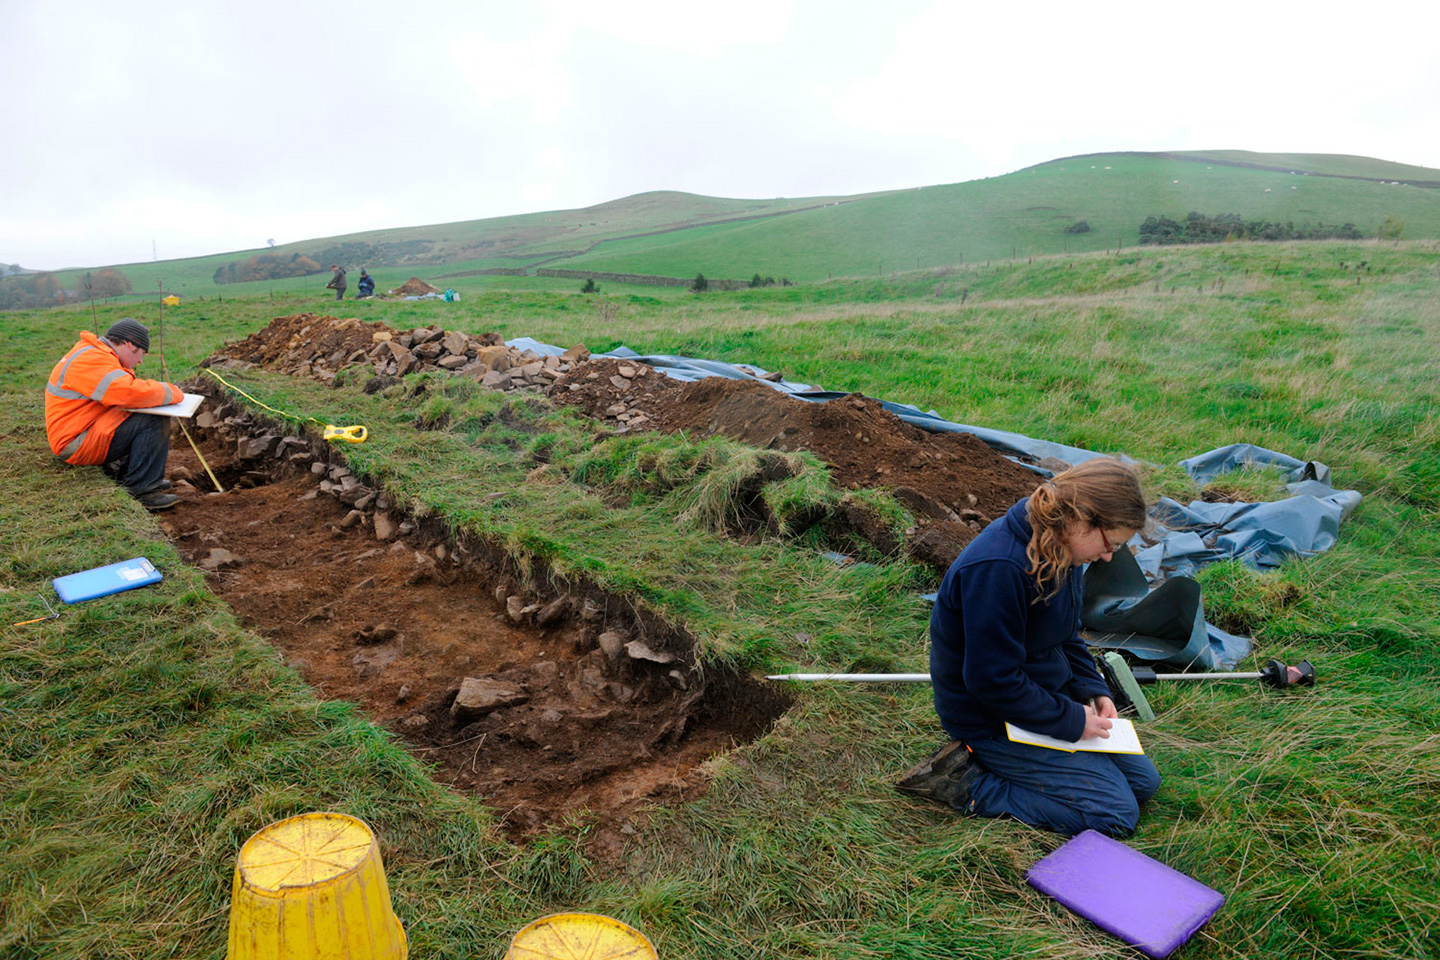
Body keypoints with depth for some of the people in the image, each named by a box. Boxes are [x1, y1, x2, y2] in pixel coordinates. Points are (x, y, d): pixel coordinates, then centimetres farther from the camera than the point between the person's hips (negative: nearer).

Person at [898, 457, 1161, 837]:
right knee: (1116, 814, -10)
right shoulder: (998, 568, -33)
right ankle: (966, 783, -5)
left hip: (1043, 699, 10)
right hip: (992, 719, -10)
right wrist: (1071, 721, -18)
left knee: (1143, 781, 14)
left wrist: (1092, 690, 0)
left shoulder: (1058, 549, -2)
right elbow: (993, 680, -28)